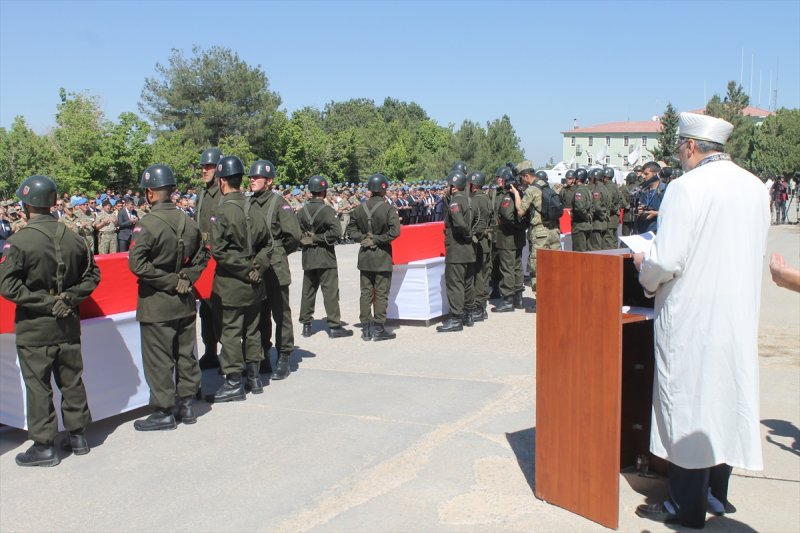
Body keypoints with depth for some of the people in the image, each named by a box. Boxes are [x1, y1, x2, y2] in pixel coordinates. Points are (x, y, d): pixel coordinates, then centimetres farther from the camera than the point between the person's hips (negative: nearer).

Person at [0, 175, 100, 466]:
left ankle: (44, 446, 14)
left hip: (34, 328, -4)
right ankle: (78, 435, 27)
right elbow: (92, 275, 6)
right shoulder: (74, 238, -1)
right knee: (71, 379, 16)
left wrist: (43, 302, -14)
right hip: (68, 325, 5)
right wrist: (71, 297, 4)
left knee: (38, 385, 6)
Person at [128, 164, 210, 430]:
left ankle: (164, 412, 12)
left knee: (158, 359, 4)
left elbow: (137, 264, -22)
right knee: (185, 354, 15)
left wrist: (169, 281, -15)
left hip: (157, 304, -6)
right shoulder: (188, 221, 2)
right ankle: (186, 404, 25)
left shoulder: (147, 224, -17)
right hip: (185, 301, 6)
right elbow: (202, 255, 12)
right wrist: (186, 278, 8)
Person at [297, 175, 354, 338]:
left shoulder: (302, 210, 4)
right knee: (330, 290, -1)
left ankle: (306, 325, 19)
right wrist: (318, 238, -13)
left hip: (308, 256, 6)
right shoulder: (326, 209, -13)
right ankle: (334, 326, 2)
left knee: (308, 290, 13)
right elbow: (336, 231, -22)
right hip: (325, 256, -6)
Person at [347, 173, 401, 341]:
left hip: (365, 256, 4)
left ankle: (366, 329, 15)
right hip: (382, 257, -4)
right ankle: (378, 329, 6)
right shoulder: (388, 209, -12)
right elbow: (394, 231, -19)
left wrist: (363, 238, 2)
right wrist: (377, 240, -11)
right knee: (381, 293, 3)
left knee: (365, 292, 11)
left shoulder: (359, 209, 0)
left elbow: (351, 229, 5)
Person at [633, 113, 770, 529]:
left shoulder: (686, 187, -17)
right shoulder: (755, 187, 6)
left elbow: (666, 261, -21)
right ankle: (716, 492, 29)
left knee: (687, 404, 2)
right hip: (739, 318, 7)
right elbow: (755, 252, 14)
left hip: (692, 319, -7)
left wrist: (643, 267, 0)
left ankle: (687, 506, 12)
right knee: (726, 399, 16)